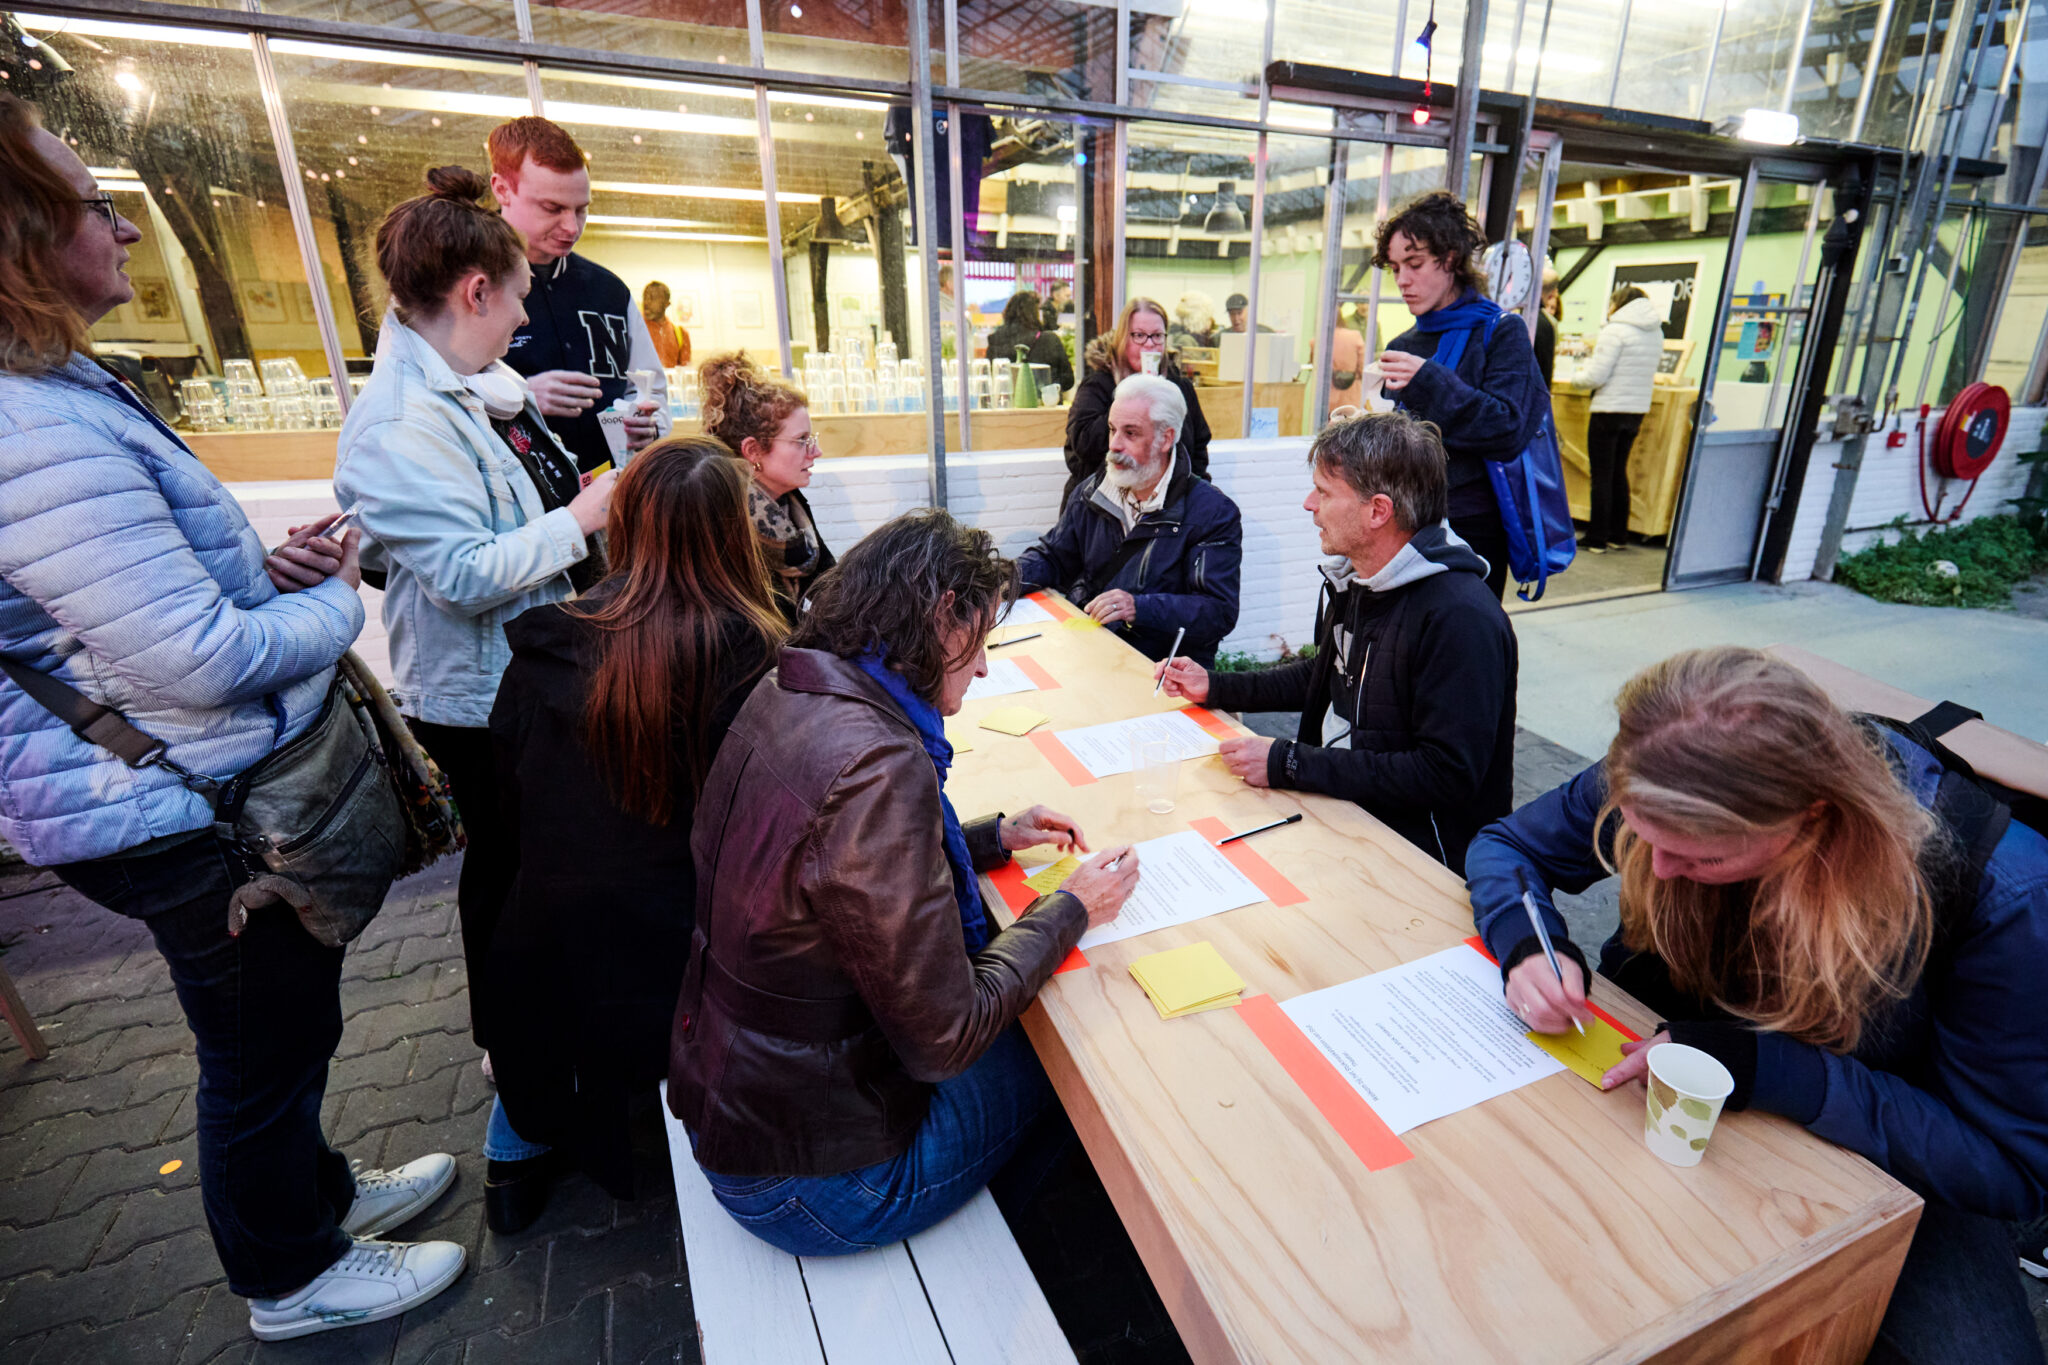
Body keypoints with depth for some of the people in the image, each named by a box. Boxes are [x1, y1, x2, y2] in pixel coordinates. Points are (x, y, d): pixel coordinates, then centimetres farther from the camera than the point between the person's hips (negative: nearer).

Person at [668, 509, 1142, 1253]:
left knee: (1023, 1022, 22)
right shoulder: (880, 767, -34)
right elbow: (943, 1040, -25)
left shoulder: (788, 695, -5)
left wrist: (995, 835, 7)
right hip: (805, 1175, -8)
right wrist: (1069, 909, -12)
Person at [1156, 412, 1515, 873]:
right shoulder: (1352, 580, 6)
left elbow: (1447, 774, -26)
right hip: (1335, 803, 8)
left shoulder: (1461, 618, -23)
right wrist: (1215, 688, 15)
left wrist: (1289, 765, -25)